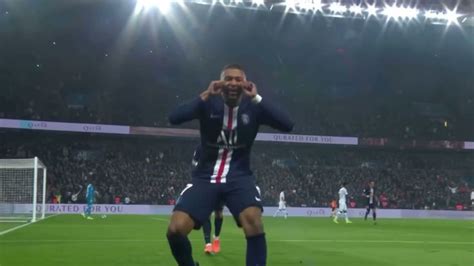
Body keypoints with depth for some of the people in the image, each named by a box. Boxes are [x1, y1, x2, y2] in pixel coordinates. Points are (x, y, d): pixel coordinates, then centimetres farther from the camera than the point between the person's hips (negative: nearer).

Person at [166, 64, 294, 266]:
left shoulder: (253, 108, -2)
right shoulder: (209, 104, -4)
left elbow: (287, 125, -17)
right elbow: (174, 118, -20)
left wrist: (257, 98, -19)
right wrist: (206, 95, -22)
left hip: (239, 177, 0)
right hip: (205, 177, 1)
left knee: (253, 221, -31)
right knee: (175, 229, -16)